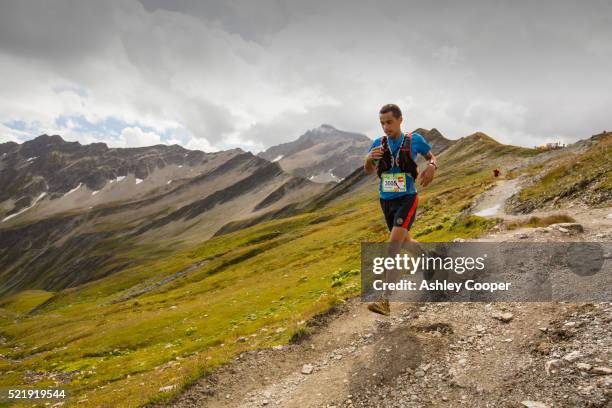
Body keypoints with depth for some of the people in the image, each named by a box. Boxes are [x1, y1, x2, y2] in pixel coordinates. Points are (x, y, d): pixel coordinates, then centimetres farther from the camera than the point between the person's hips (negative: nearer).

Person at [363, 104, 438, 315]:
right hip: (386, 201, 5)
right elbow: (368, 171, -5)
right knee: (405, 242, 20)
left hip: (407, 199, -5)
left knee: (394, 244, -20)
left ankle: (385, 301, -21)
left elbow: (432, 157, 11)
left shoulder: (414, 139, -4)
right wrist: (369, 159, -28)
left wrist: (432, 167, -14)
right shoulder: (378, 143, 2)